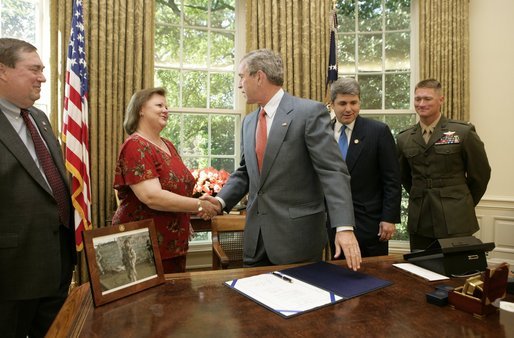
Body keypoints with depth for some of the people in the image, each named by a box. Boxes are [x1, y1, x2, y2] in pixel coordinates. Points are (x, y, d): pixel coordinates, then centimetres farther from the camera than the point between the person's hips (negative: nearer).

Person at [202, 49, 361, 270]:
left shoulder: (310, 112, -10)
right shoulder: (248, 122, 12)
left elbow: (333, 171, -15)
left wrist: (344, 227, -23)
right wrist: (221, 200, 2)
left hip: (298, 234, -6)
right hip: (256, 235, 6)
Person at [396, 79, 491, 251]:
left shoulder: (464, 132, -4)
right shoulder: (404, 138, 5)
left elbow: (480, 174, 4)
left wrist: (465, 204, 11)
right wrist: (421, 199, 14)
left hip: (456, 222, -2)